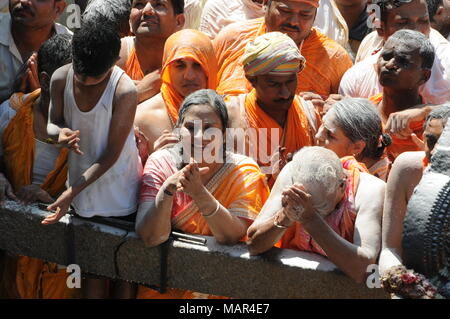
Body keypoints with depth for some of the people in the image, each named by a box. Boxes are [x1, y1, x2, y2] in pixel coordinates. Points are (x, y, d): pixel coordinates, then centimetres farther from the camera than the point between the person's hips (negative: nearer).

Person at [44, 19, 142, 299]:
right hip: (81, 183, 4)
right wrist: (60, 133, -23)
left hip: (119, 190, -4)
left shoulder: (124, 90, -25)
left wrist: (71, 193, -22)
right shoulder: (61, 78, -11)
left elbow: (111, 155, -20)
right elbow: (52, 123, 4)